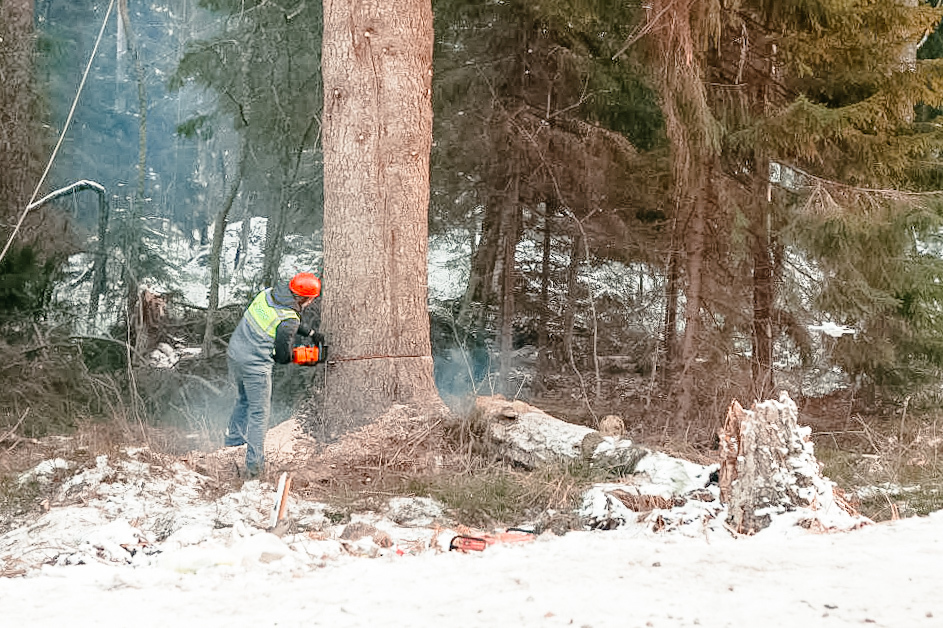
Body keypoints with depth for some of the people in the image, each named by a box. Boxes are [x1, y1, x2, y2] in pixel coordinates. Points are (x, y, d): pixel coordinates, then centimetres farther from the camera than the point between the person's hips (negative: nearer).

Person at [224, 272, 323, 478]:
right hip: (255, 366, -7)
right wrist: (289, 356, 14)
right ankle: (254, 463, 8)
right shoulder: (289, 321, -20)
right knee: (259, 413, 6)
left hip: (234, 353, 7)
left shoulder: (269, 293, 0)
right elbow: (282, 355, -11)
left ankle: (233, 439, 39)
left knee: (245, 399, 29)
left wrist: (311, 332, 18)